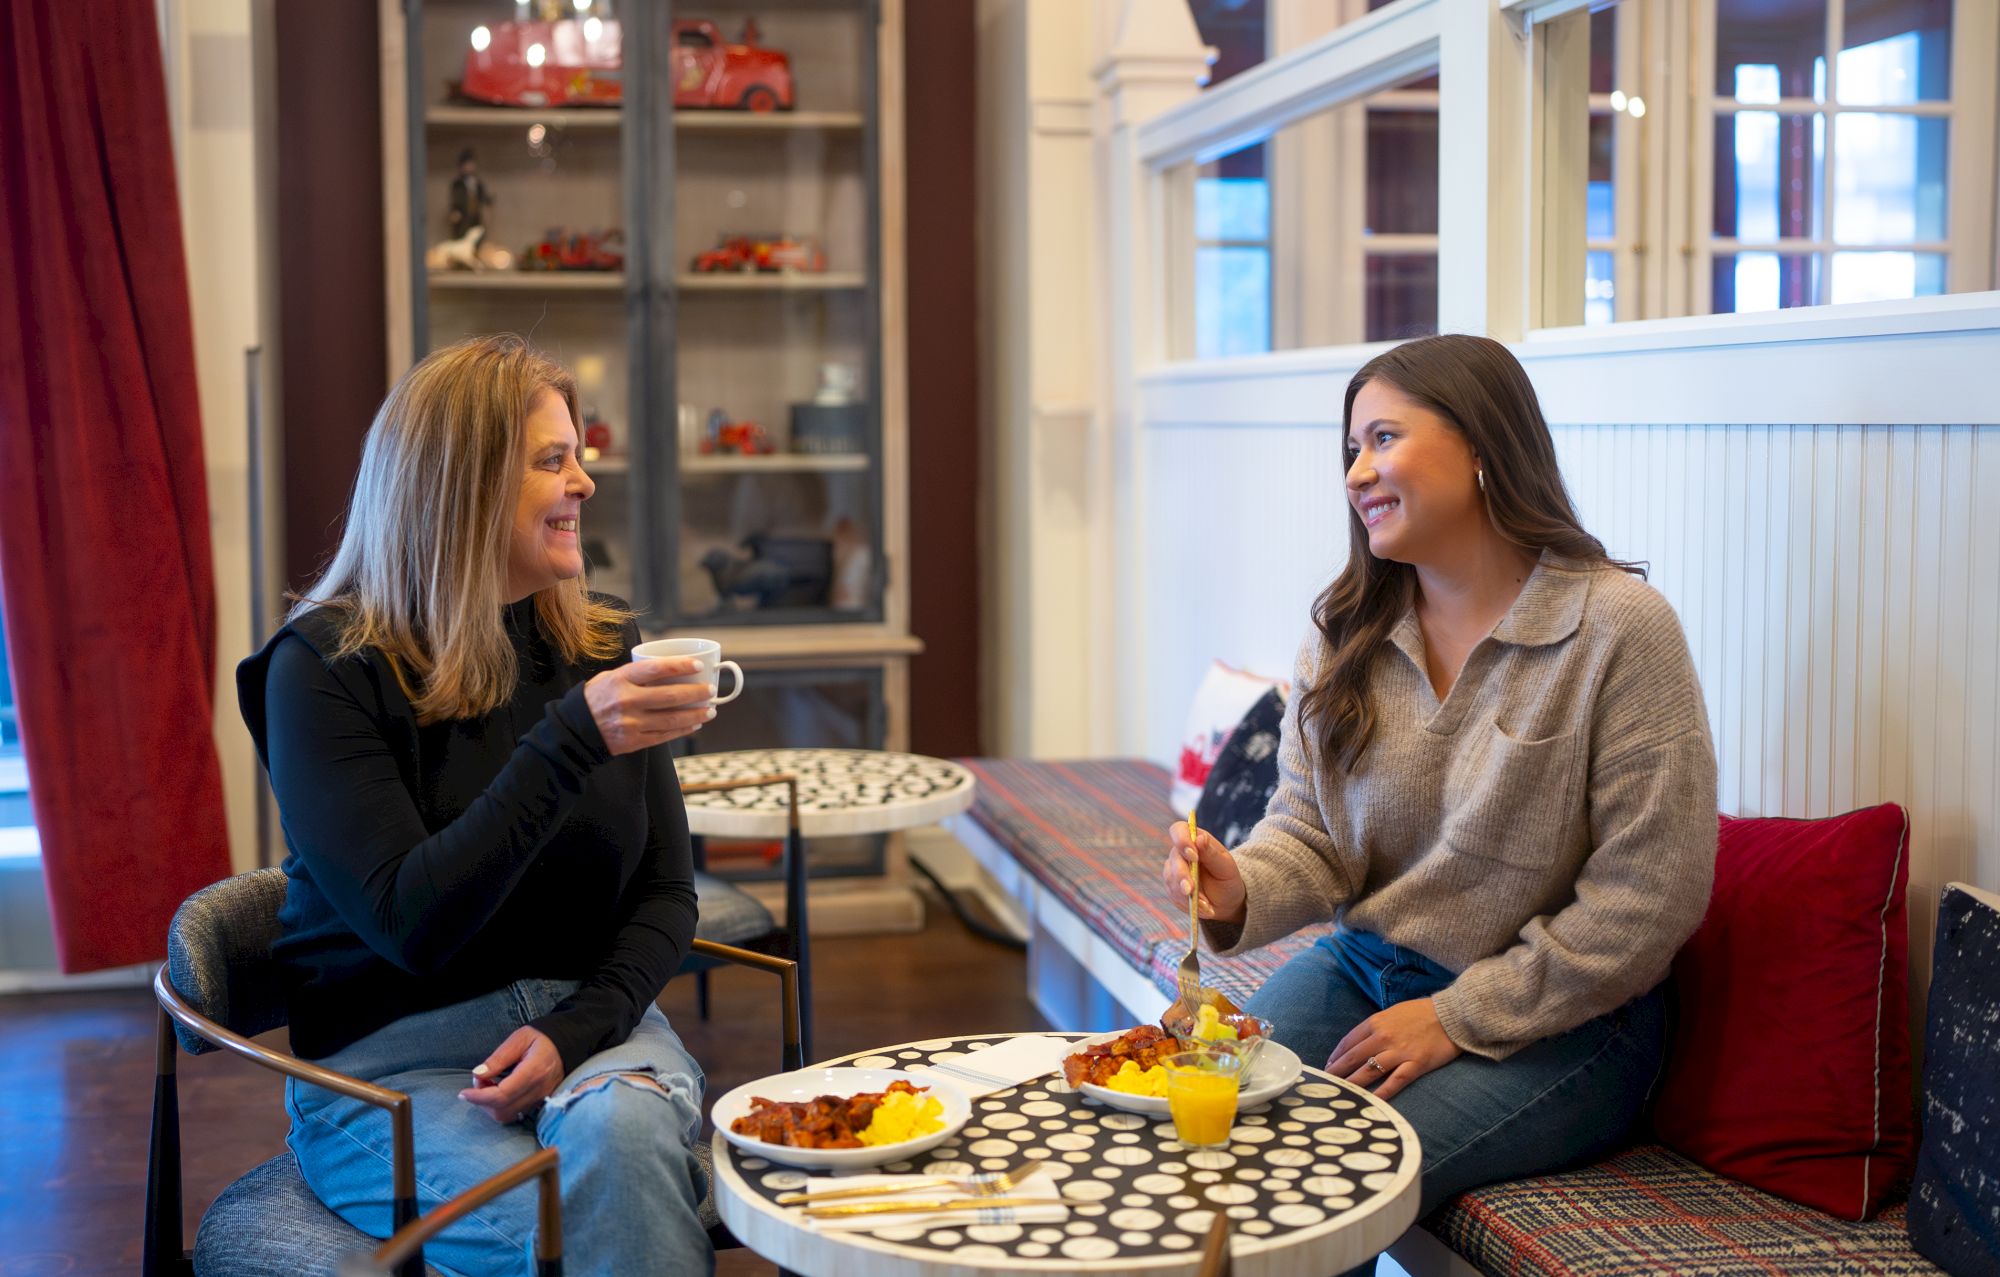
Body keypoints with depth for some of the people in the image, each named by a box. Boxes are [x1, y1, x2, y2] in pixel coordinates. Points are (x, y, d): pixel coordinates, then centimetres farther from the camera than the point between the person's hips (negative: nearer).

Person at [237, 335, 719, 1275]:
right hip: (390, 1057, -3)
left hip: (587, 1018, 4)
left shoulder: (602, 649, 5)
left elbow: (666, 894, 8)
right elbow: (410, 924, -17)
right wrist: (571, 744, -26)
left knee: (621, 1129, -31)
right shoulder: (326, 668, -9)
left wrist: (577, 1032, -11)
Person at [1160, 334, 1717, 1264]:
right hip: (1365, 969, 5)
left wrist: (1459, 1017, -16)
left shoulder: (1617, 626, -15)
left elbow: (1649, 899, -16)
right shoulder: (1345, 630, 3)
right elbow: (1309, 836, 4)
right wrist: (1242, 891, -20)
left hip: (1553, 1019, -5)